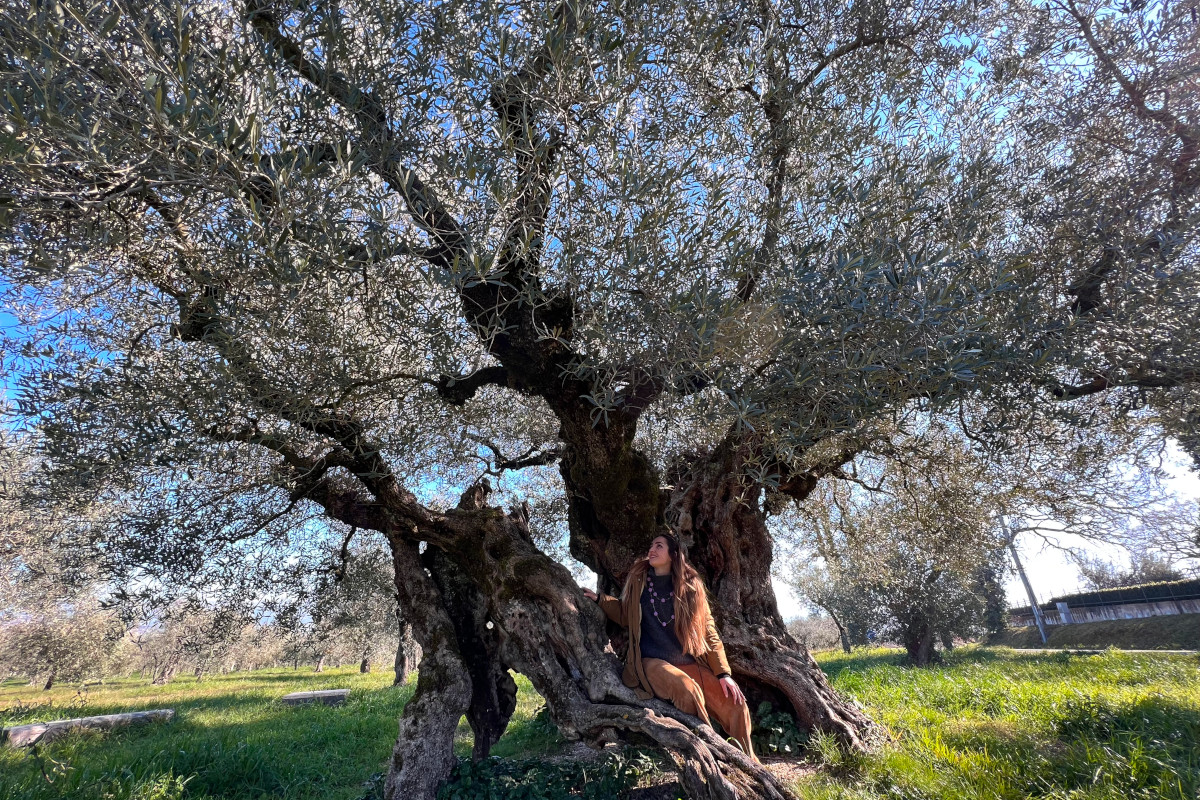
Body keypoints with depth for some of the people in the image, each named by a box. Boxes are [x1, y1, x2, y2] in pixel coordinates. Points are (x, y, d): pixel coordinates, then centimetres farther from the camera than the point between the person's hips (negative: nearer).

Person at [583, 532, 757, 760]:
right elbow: (625, 615, 15)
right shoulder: (638, 579, 4)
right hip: (652, 662, -2)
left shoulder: (690, 586, 3)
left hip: (690, 663, 2)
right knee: (688, 690, -31)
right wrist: (599, 599, 1)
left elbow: (708, 631, 4)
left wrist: (723, 673, -2)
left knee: (735, 706, -11)